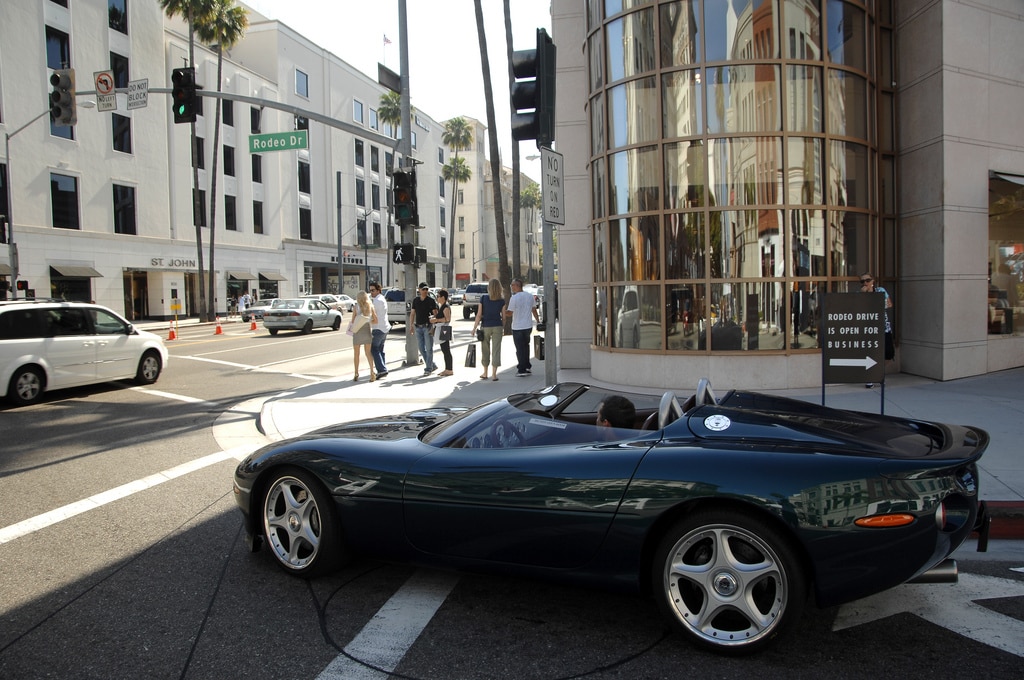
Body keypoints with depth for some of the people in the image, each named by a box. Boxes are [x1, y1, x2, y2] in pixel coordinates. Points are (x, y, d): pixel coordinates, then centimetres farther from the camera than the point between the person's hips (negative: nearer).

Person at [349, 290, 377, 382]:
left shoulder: (356, 306, -7)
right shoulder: (370, 306, 1)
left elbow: (353, 321, -7)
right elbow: (375, 321, 1)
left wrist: (352, 327, 13)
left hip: (357, 332, -2)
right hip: (367, 332, 2)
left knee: (356, 354, 10)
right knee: (368, 353, 10)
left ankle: (356, 374, 12)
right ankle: (372, 372, -4)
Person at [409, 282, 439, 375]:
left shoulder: (431, 300, -3)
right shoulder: (415, 301, 11)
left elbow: (435, 314, -5)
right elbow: (412, 313, 15)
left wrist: (434, 326, -13)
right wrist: (411, 325, 7)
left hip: (428, 327, -5)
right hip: (418, 327, 5)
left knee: (429, 348, -2)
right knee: (421, 349, 7)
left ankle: (428, 368, 5)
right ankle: (433, 365, 19)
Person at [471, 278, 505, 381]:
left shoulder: (483, 298, -6)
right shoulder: (501, 300, -2)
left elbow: (479, 315, -7)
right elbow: (503, 316, 2)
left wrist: (474, 328, -1)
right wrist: (503, 328, 15)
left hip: (485, 326, 0)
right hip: (497, 326, 0)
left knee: (485, 350, 13)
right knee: (496, 350, 3)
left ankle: (485, 373, 22)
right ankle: (494, 374, 1)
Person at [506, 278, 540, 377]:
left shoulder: (514, 298, -16)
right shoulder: (530, 296, 4)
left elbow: (509, 313, -15)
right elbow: (534, 310, 11)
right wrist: (538, 321, 22)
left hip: (518, 327, -6)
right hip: (528, 326, 6)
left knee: (520, 349, 1)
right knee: (525, 347, 19)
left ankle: (522, 370, 3)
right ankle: (527, 367, 23)